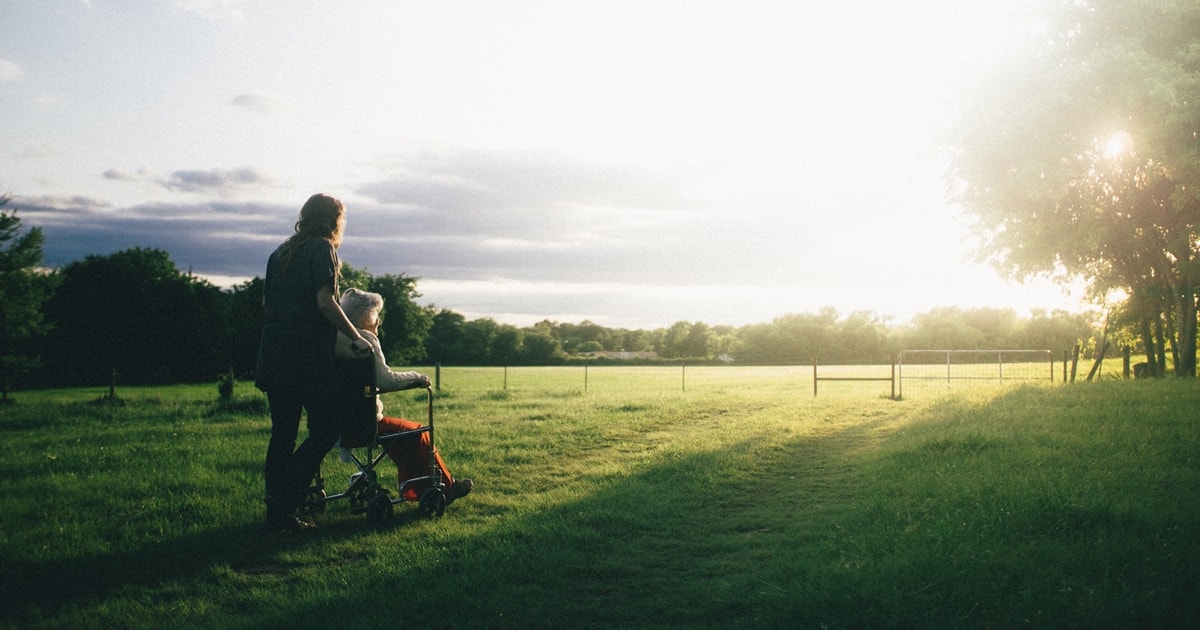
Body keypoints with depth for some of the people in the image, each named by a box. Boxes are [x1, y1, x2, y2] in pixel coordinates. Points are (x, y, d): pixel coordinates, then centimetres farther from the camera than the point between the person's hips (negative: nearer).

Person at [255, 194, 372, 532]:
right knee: (326, 428, -1)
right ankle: (284, 501, -9)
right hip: (308, 355, -8)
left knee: (282, 433, 12)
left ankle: (276, 510, 14)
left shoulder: (280, 253, 18)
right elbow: (325, 302, -14)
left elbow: (266, 303, 20)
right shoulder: (322, 249, -4)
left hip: (274, 353, 8)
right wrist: (355, 337, -8)